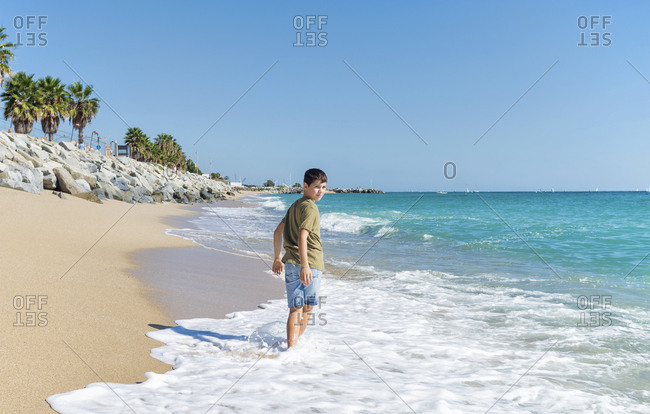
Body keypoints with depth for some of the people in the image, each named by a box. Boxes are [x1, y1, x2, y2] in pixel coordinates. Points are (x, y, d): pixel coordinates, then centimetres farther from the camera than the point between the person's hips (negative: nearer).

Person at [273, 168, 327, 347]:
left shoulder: (295, 205, 15)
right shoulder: (310, 207, -12)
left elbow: (278, 231, 20)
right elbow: (302, 237, -23)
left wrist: (277, 257, 27)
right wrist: (305, 265, -28)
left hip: (291, 262, 7)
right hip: (312, 264, -7)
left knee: (295, 308, 7)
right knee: (307, 308, 9)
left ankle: (291, 345, 5)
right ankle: (296, 342, 19)